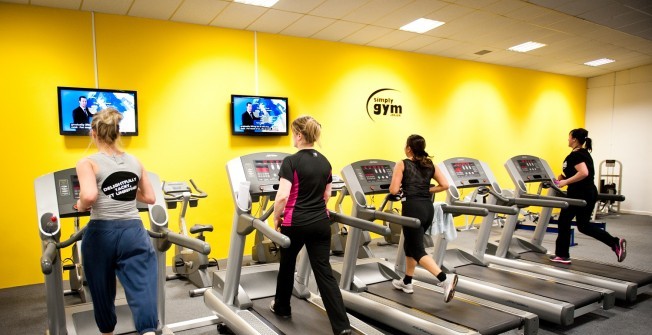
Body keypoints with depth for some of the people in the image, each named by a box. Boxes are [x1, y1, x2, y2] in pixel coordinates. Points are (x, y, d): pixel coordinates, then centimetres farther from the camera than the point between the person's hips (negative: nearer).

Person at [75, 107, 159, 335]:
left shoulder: (88, 162, -5)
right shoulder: (134, 161, 8)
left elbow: (89, 196, -23)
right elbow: (150, 198, 11)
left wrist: (81, 206, -2)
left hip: (102, 234, -2)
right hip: (134, 232, 2)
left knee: (103, 293, 19)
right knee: (143, 291, -4)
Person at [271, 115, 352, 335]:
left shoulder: (291, 162, -13)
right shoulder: (325, 162, 6)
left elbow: (282, 196, -19)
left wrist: (276, 218, -3)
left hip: (295, 223, -5)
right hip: (321, 223, 5)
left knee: (287, 266, 20)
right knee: (324, 272, 4)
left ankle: (282, 308, 40)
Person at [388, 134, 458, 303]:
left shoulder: (402, 164, -2)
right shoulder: (430, 164, 13)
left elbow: (394, 190, -7)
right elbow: (445, 185, 7)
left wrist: (402, 187, 14)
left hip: (413, 208, -7)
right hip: (428, 207, 7)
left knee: (417, 250, -2)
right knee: (410, 245, 22)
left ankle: (445, 279, -19)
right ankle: (407, 282, 32)